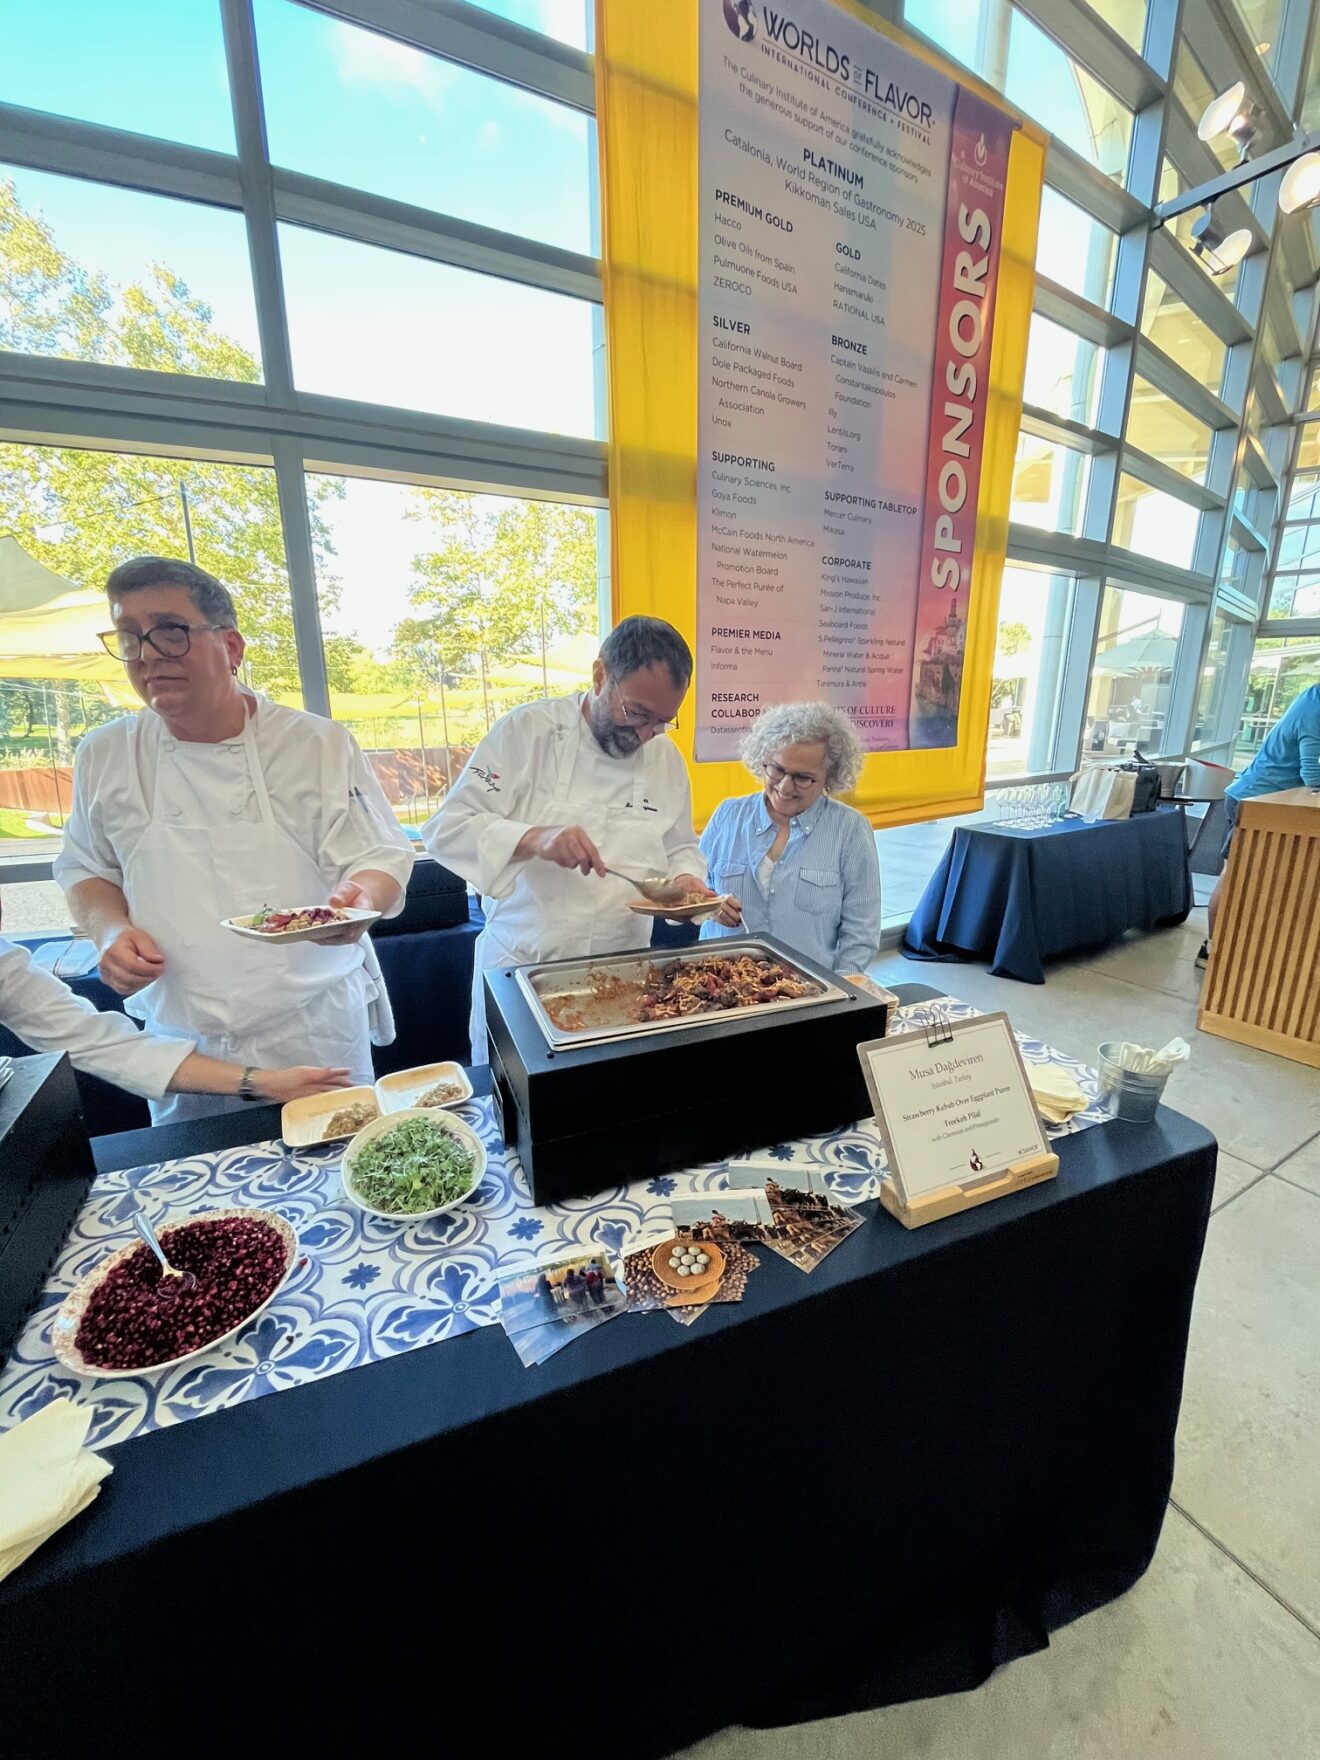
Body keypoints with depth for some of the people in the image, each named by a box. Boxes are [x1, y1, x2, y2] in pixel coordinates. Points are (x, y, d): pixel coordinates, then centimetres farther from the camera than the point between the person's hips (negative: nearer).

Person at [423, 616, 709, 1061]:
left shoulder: (666, 758, 3)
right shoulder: (527, 731, -10)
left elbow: (680, 848, 13)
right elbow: (447, 829, -13)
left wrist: (685, 878, -9)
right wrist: (533, 839, -30)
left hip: (621, 973, 3)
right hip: (520, 963, -2)